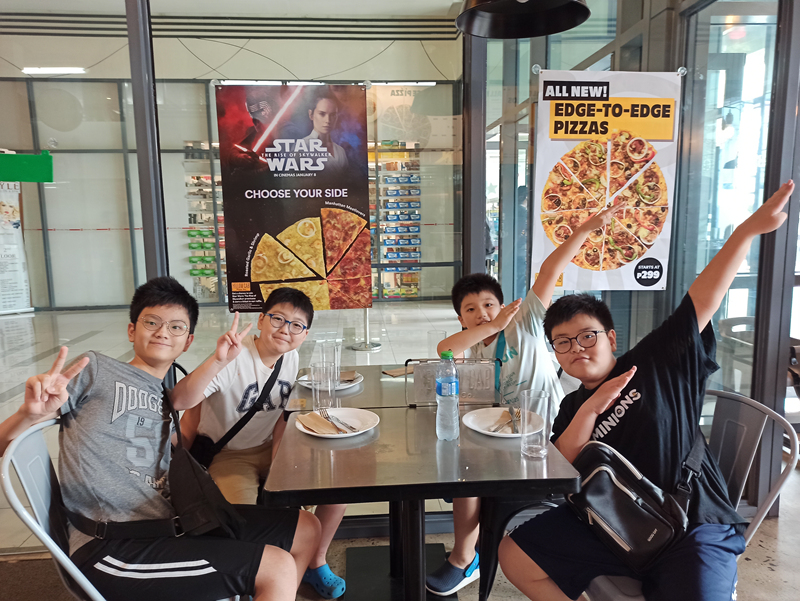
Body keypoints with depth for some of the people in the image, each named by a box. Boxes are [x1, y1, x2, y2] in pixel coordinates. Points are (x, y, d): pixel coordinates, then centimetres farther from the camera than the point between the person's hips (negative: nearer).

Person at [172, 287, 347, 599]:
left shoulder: (292, 359, -5)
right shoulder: (235, 359, -25)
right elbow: (181, 398, -39)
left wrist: (278, 451, -4)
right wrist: (218, 359, -52)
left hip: (267, 448, 6)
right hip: (226, 454, -5)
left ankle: (316, 563, 18)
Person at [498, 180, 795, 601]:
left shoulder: (657, 364, -1)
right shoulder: (572, 408, 9)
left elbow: (702, 301, -11)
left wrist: (748, 230, -20)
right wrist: (590, 410, -14)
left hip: (694, 527, -3)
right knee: (514, 555, -5)